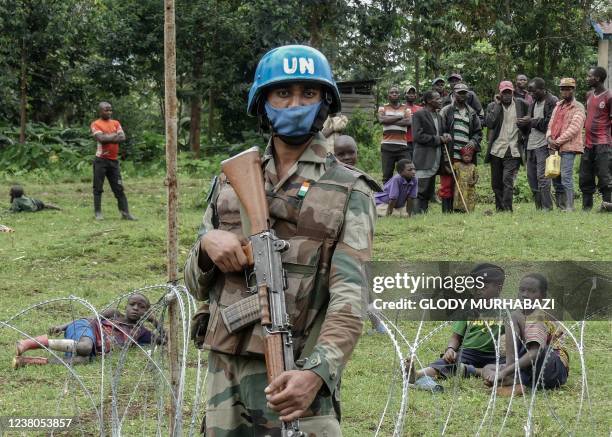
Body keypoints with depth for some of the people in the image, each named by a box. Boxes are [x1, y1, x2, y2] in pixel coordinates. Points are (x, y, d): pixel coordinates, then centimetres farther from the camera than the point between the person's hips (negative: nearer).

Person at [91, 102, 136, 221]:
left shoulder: (116, 123, 12)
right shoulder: (96, 124, -4)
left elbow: (122, 137, -2)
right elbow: (101, 138, -19)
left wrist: (107, 138, -13)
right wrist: (114, 136, -7)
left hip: (114, 160, 5)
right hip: (101, 160, -5)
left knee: (119, 188, 4)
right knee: (98, 188, 0)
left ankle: (125, 213, 4)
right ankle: (98, 213, 4)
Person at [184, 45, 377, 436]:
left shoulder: (349, 192, -2)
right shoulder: (231, 182, 11)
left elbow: (350, 297, -13)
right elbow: (197, 284, 16)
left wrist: (316, 372, -29)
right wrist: (207, 243, -6)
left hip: (294, 377, -4)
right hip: (226, 374, 4)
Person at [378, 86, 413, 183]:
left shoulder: (406, 108, 12)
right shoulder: (383, 108, 11)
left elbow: (409, 122, -8)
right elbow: (382, 119, -11)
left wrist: (390, 121, -9)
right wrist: (400, 117, -6)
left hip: (403, 146, 0)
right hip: (387, 146, 0)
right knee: (387, 175, 2)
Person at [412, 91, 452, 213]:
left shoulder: (439, 116, 18)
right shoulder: (418, 115, -6)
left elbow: (441, 132, 26)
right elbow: (418, 136, -14)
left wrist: (446, 136, 1)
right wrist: (438, 139, -14)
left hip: (436, 159, 8)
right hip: (423, 159, -8)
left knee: (429, 192, 10)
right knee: (421, 190, -11)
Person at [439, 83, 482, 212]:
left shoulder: (472, 113, 19)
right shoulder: (446, 111, 6)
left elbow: (478, 132, 20)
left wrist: (473, 142, 0)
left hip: (466, 156, 4)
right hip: (449, 155, -4)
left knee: (464, 186, 4)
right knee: (447, 185, -5)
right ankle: (447, 211, -3)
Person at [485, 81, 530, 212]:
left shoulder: (521, 104, 6)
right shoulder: (493, 106, 6)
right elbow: (490, 123, -12)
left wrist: (525, 135, 5)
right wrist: (498, 104, -8)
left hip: (513, 151, -2)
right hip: (496, 150, 2)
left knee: (508, 181, -16)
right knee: (496, 183, 8)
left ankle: (507, 209, -17)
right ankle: (499, 209, 18)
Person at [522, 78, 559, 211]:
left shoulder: (553, 102, -6)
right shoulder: (533, 103, 21)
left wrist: (532, 121, -11)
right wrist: (524, 122, 3)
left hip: (544, 145, -8)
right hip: (531, 144, 8)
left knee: (542, 177, -12)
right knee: (531, 176, 7)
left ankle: (547, 207, -9)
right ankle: (539, 207, 12)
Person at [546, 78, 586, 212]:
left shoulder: (578, 108, -3)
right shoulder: (558, 106, 20)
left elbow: (574, 128, -12)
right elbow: (551, 124, 19)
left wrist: (558, 141, -13)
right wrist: (549, 137, -2)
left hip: (568, 147, -7)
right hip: (555, 147, 7)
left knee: (566, 178, -13)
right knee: (555, 177, 8)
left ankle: (569, 207, -11)